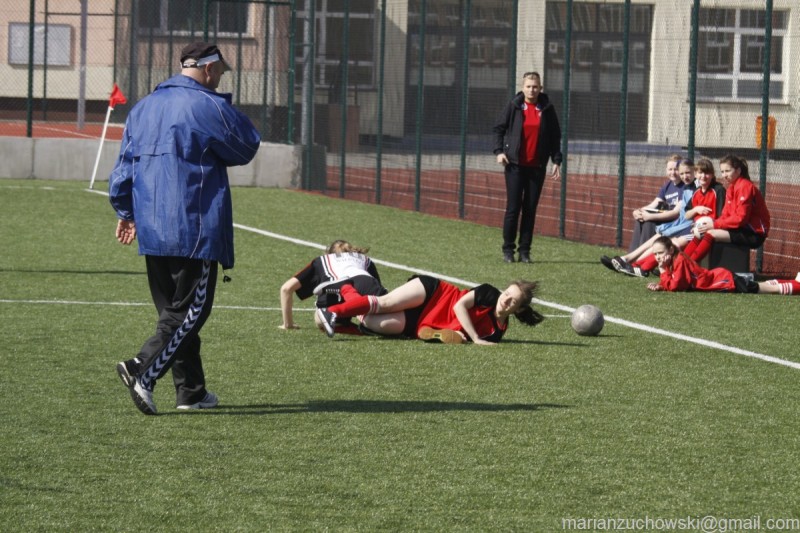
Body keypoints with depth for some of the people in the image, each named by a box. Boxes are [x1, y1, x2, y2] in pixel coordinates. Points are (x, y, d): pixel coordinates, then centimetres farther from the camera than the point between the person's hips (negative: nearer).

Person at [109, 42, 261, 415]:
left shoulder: (143, 108, 14)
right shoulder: (208, 106, -9)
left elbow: (124, 166, 17)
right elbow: (247, 147, 1)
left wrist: (126, 211, 26)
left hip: (152, 230, 7)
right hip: (194, 229, -7)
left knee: (173, 310, 13)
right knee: (191, 310, -5)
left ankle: (191, 390, 16)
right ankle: (142, 371, -22)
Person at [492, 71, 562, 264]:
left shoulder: (547, 109, 4)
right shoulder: (514, 106, 0)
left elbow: (555, 136, 9)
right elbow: (498, 128, 5)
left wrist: (556, 160, 2)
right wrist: (499, 151, -8)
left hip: (537, 167, 2)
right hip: (515, 165, -2)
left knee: (530, 209, 3)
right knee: (513, 208, -2)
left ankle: (525, 250, 9)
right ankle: (508, 249, 5)